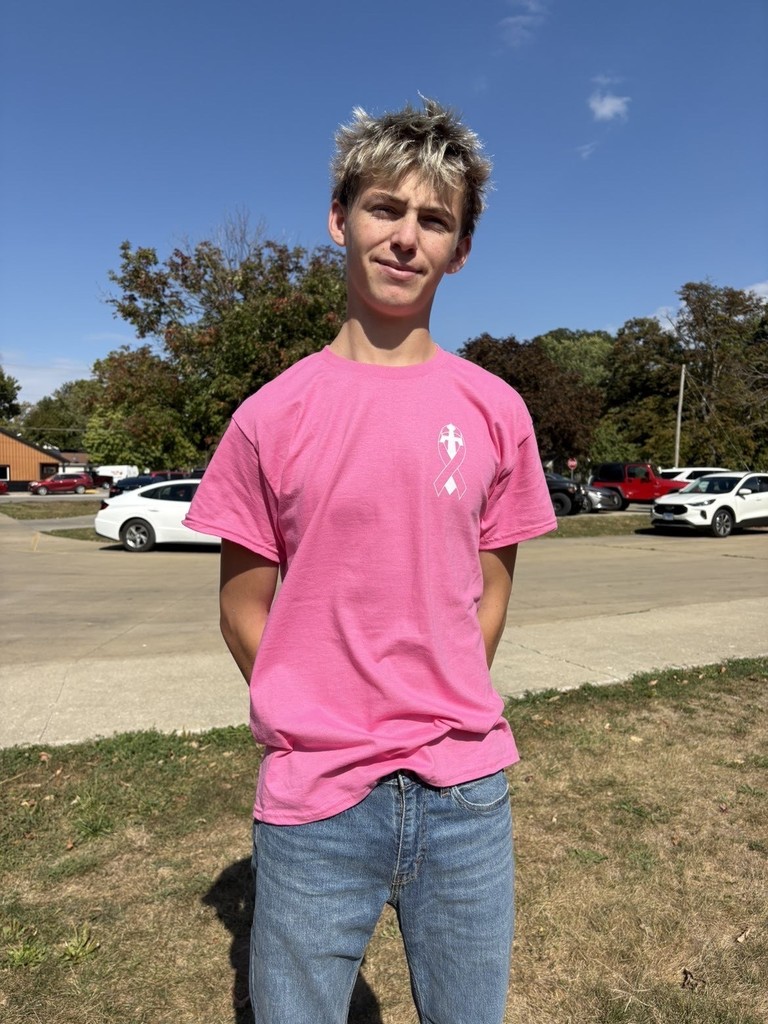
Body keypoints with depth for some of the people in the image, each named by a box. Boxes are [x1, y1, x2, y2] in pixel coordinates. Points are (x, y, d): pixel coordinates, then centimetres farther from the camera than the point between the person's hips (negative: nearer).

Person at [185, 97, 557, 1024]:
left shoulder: (494, 412, -1)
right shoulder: (270, 417, -5)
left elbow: (490, 593, 6)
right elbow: (244, 609, 1)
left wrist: (442, 724, 1)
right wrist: (320, 732, -2)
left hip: (465, 795, 2)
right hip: (312, 807, -1)